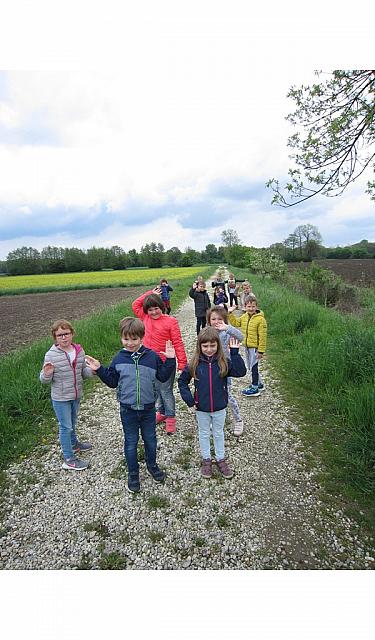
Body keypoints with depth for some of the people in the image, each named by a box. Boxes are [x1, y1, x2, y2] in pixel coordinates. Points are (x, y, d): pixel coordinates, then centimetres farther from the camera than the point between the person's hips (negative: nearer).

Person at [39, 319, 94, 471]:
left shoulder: (79, 351, -4)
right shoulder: (51, 355, -18)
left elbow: (83, 372, 7)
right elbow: (44, 380, -11)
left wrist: (92, 370, -14)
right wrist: (47, 374, -33)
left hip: (76, 395, 5)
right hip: (60, 398, -5)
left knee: (72, 423, 26)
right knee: (65, 427, 5)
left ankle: (73, 443, 49)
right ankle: (69, 459, 20)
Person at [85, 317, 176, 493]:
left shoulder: (152, 356, -8)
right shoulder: (119, 359, -5)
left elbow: (163, 377, -1)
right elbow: (112, 382, 3)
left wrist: (170, 360, -13)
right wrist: (99, 370, -8)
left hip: (148, 408, 0)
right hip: (128, 409, 0)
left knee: (150, 439, 18)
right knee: (131, 442, 13)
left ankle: (152, 466, 44)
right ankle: (133, 474, 34)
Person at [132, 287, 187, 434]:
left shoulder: (170, 321, -12)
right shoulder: (145, 318, 4)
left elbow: (178, 343, -12)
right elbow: (135, 304, 15)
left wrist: (182, 363, -14)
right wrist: (150, 293, 7)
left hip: (165, 363, -5)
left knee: (166, 391, 4)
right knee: (156, 390, 17)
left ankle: (170, 418, 19)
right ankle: (162, 412, 34)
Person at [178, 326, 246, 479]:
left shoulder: (223, 363, -12)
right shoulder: (194, 364, -12)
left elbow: (241, 372, -21)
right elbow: (182, 381, -2)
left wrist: (235, 353, -26)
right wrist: (189, 399, -10)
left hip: (219, 408, 0)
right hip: (201, 409, 0)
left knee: (219, 433, 20)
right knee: (204, 434, 19)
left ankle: (221, 459, 39)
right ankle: (206, 460, 39)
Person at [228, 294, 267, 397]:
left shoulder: (260, 319, -18)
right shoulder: (244, 317, 4)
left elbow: (262, 336, -18)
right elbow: (235, 323, 15)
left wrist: (261, 350, -18)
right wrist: (230, 313, 4)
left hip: (255, 347, -8)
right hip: (246, 346, 8)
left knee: (253, 367, 2)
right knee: (251, 366, 18)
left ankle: (254, 388, 16)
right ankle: (259, 383, 36)